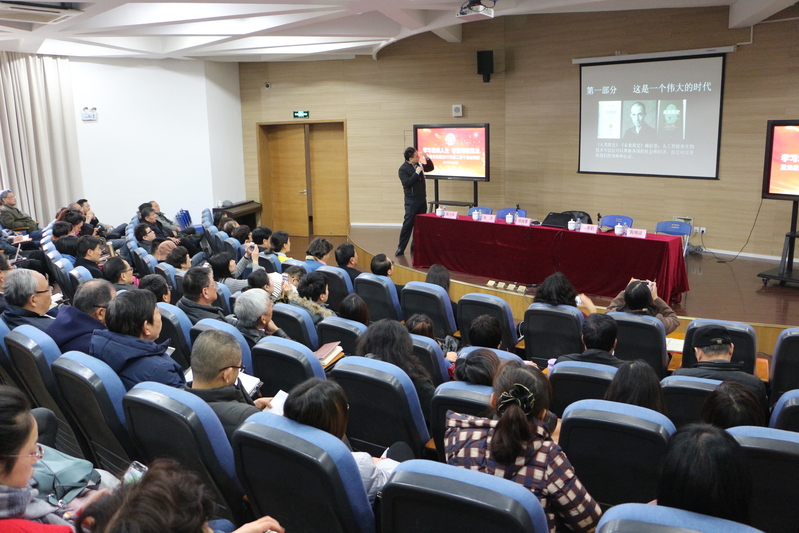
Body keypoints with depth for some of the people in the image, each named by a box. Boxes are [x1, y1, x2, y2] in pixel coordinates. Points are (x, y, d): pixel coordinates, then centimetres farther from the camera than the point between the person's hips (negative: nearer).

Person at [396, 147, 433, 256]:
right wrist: (416, 172, -23)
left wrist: (427, 158, 5)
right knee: (408, 223, -7)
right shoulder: (403, 169, -12)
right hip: (412, 200, -7)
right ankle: (401, 248, -2)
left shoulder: (418, 164, 9)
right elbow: (407, 183, -23)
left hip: (422, 198, 7)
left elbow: (431, 168, 21)